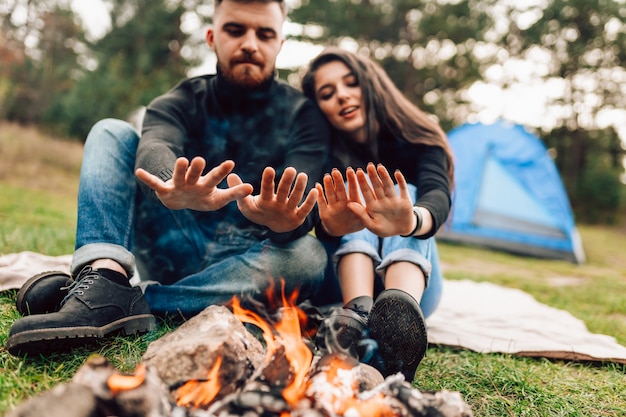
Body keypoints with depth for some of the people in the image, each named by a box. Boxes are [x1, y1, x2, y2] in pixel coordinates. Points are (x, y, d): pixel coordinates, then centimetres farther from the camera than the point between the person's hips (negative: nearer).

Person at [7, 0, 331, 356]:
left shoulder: (304, 116, 0)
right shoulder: (180, 102, 3)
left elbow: (305, 200, -16)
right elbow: (154, 150, -21)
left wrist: (282, 219, -42)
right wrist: (172, 189, -46)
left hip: (242, 262, -1)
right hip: (174, 252, 2)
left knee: (309, 256, -33)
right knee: (111, 132, -9)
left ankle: (133, 301, -28)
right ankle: (106, 282, -34)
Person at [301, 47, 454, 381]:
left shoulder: (418, 139, -7)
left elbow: (437, 196, -30)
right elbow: (318, 221, -25)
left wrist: (410, 221, -55)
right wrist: (332, 224, -51)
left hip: (414, 287, 0)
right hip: (345, 285, 0)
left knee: (406, 195, -26)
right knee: (351, 194, -24)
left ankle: (399, 316, -56)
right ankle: (357, 315, -50)